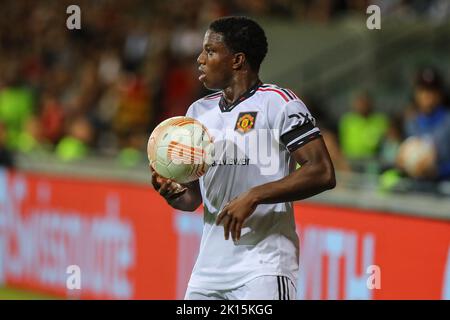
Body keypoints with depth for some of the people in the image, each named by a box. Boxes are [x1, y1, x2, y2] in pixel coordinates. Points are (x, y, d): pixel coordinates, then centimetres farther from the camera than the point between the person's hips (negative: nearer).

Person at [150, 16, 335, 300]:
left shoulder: (278, 103, -6)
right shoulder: (199, 112, 15)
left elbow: (323, 174, -15)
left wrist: (253, 197, -20)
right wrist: (172, 193, -5)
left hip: (264, 268, -7)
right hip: (210, 265, 7)